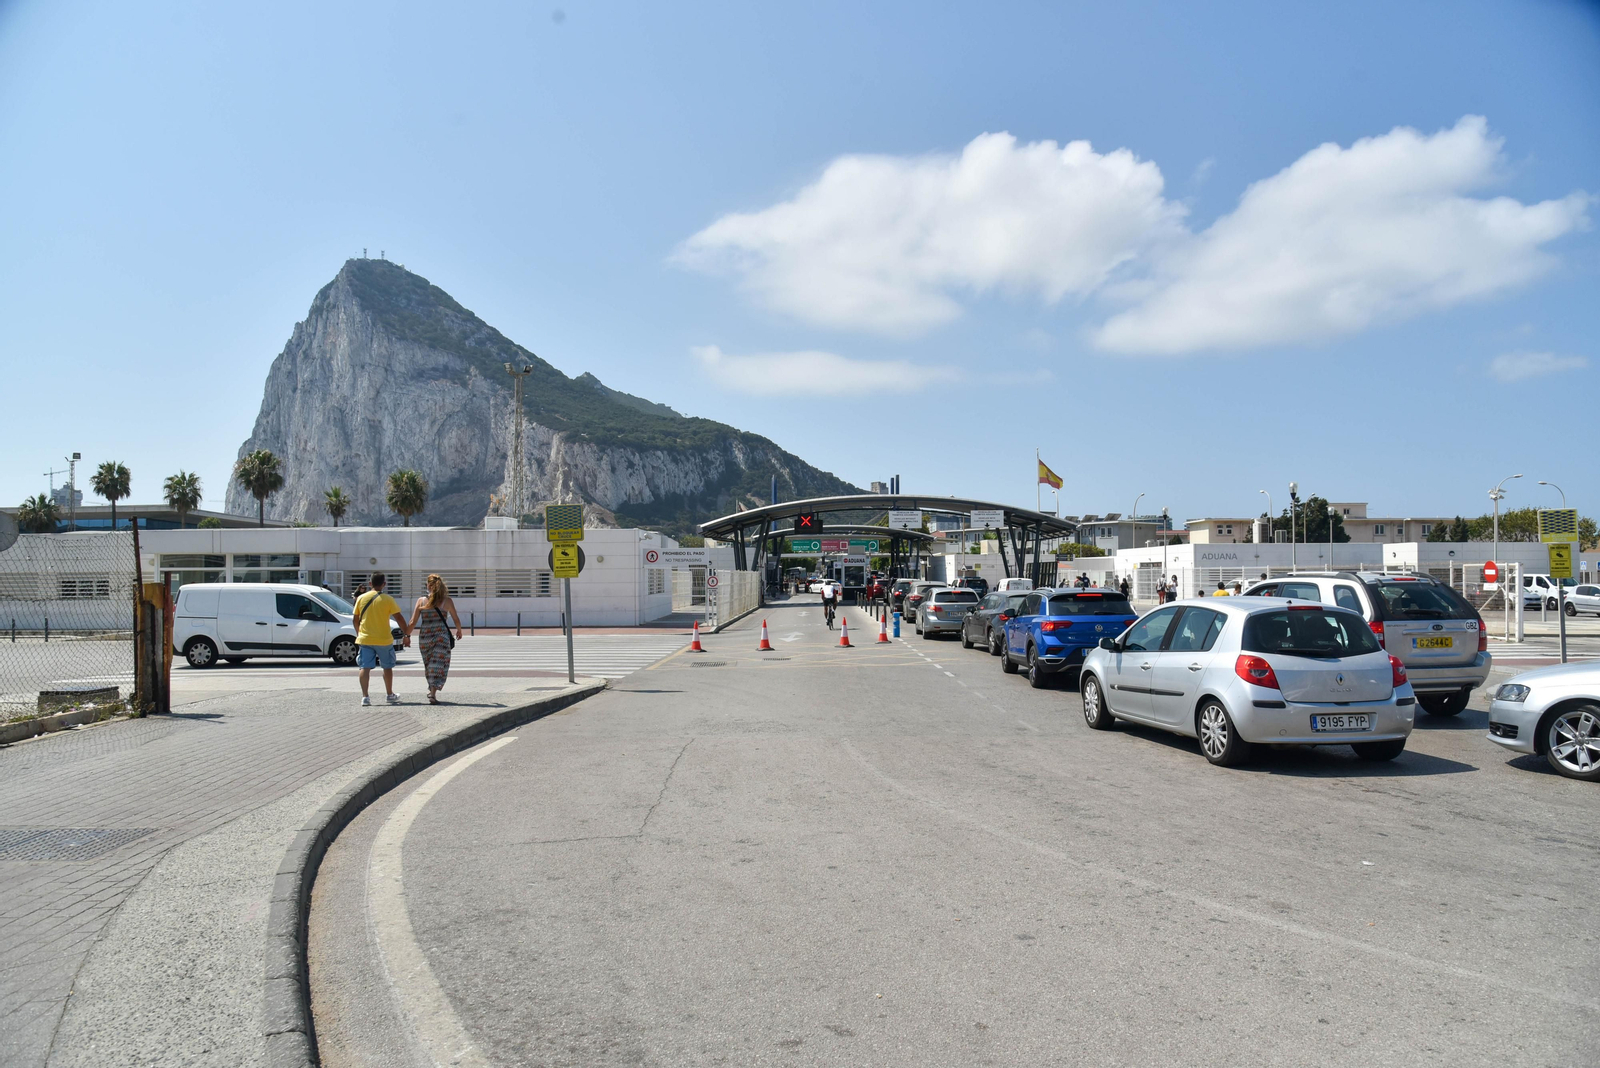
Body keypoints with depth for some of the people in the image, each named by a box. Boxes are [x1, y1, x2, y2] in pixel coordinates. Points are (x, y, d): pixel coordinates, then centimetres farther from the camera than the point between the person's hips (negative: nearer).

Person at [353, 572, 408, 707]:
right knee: (387, 667, 13)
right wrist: (407, 634, 3)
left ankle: (365, 696, -9)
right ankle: (390, 695, 22)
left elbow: (356, 619, 9)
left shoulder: (361, 598, 2)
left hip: (364, 639, 2)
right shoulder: (387, 599, -6)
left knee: (365, 667, 1)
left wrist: (358, 634, 23)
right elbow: (399, 618, -6)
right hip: (384, 639, -2)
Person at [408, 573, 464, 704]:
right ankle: (433, 693, -12)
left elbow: (413, 622, 0)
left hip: (425, 637, 2)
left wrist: (407, 636, 14)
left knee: (429, 666, 19)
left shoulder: (421, 601, -1)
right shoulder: (447, 601, -2)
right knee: (439, 665, 0)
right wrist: (459, 631, 25)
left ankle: (432, 690, 27)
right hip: (442, 636, -2)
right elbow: (456, 620, 6)